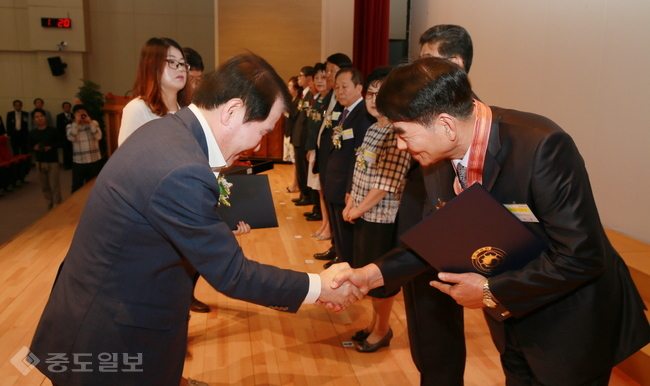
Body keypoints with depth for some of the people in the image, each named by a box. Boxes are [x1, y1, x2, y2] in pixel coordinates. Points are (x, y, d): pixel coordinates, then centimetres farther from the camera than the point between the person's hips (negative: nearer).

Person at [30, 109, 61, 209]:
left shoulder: (52, 130, -4)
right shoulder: (33, 133, 3)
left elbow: (59, 143, -2)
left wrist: (51, 147, -19)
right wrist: (34, 148, -13)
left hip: (53, 161, -3)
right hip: (40, 162, 4)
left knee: (54, 186, -6)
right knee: (45, 186, 10)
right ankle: (50, 206, 22)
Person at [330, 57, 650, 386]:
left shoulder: (542, 146, -31)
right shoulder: (439, 156, -10)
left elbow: (580, 257, -28)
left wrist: (491, 292, -23)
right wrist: (375, 273, -10)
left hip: (573, 325, -6)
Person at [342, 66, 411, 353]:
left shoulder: (399, 134, -19)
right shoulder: (372, 129, 9)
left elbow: (386, 183, -21)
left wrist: (359, 209, -12)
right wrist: (350, 204, 5)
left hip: (383, 218, -8)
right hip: (363, 215, 8)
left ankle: (382, 330, 26)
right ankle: (375, 322, 36)